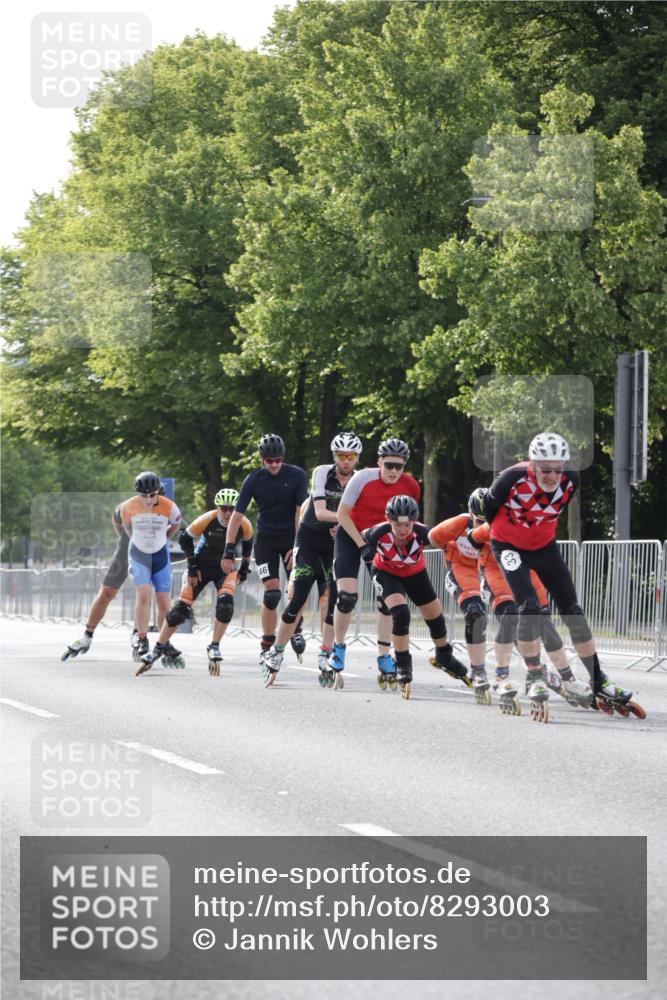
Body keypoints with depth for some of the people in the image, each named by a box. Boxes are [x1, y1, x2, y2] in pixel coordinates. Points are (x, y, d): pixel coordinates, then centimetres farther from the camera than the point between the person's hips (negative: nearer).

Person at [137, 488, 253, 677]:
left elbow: (247, 544, 7)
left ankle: (214, 647, -9)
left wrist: (244, 569, 9)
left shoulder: (244, 525, -16)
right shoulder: (206, 520, -23)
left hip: (227, 566, 1)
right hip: (202, 563, -1)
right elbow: (184, 538, -9)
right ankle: (160, 647, 6)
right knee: (181, 607, -9)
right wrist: (192, 567, -9)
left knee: (225, 603, -25)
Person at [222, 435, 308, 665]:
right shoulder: (253, 480, -10)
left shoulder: (296, 475, -11)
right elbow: (237, 515, -8)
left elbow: (300, 512, -10)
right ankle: (267, 646, -2)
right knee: (272, 592, -10)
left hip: (291, 536, 1)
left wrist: (297, 547, -16)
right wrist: (229, 550, -12)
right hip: (266, 538, -1)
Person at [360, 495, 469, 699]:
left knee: (435, 615, 14)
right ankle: (403, 667, -8)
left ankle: (445, 657, 44)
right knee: (400, 613, -25)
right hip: (386, 574, -2)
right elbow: (360, 537, -15)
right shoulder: (378, 533, -36)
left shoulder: (421, 533, -37)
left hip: (415, 574, 2)